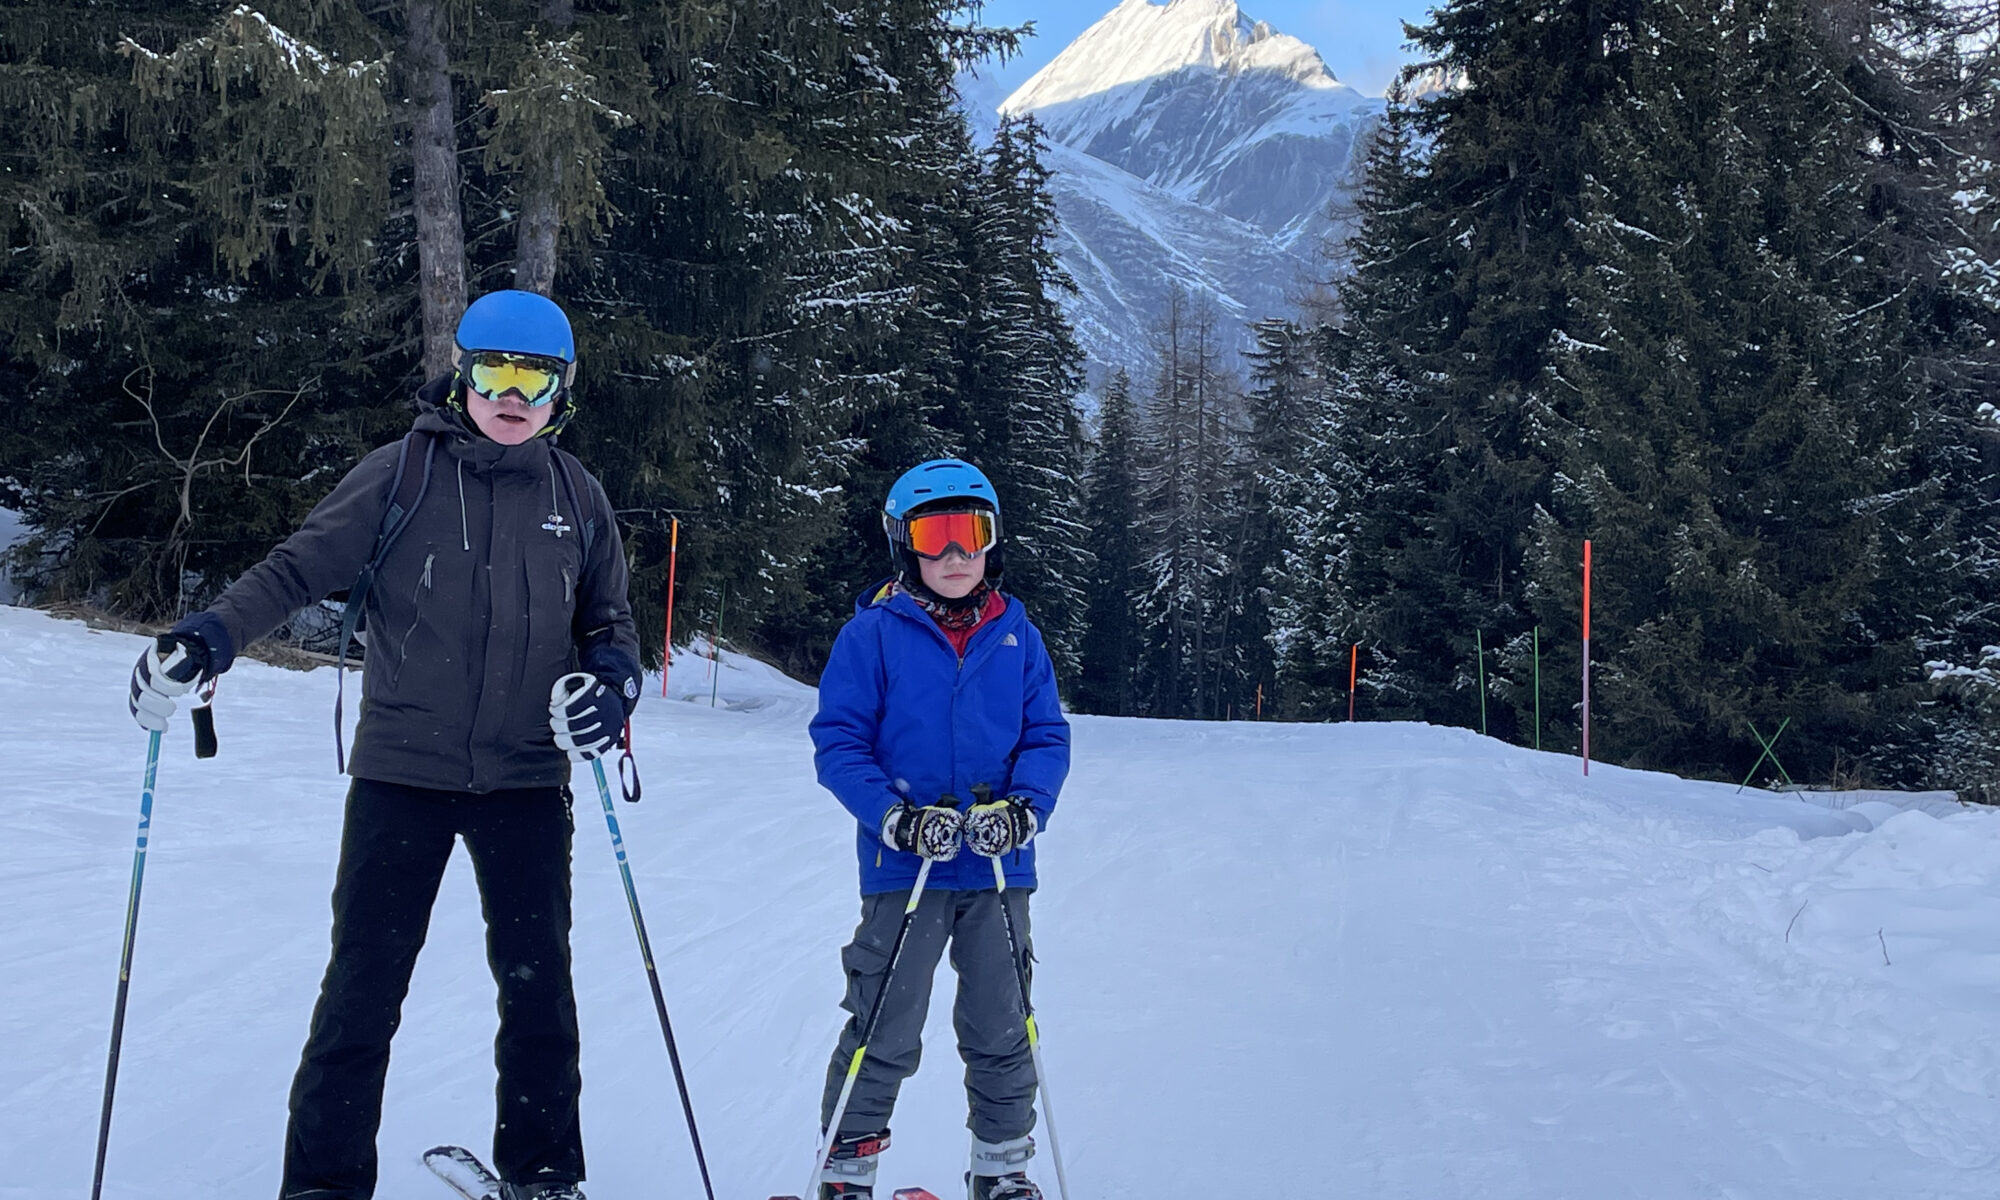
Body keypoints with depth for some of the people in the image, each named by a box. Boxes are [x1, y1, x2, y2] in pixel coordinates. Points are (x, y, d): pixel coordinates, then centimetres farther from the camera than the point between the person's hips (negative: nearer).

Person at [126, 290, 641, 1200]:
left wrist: (611, 683, -8)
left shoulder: (575, 494, 5)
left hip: (527, 777, 2)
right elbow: (299, 569, -3)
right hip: (403, 768, -2)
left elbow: (609, 619, 13)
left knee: (537, 981, 9)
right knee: (363, 985, 1)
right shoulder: (403, 473, -3)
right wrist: (206, 639, -19)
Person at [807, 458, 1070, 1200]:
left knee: (1002, 1033, 15)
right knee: (884, 1036, 3)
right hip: (903, 869, -3)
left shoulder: (1017, 636, 4)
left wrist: (1025, 807, -13)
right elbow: (837, 741, -7)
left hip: (1000, 869, 3)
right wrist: (896, 817, -19)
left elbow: (1047, 738, 5)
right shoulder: (873, 633, -6)